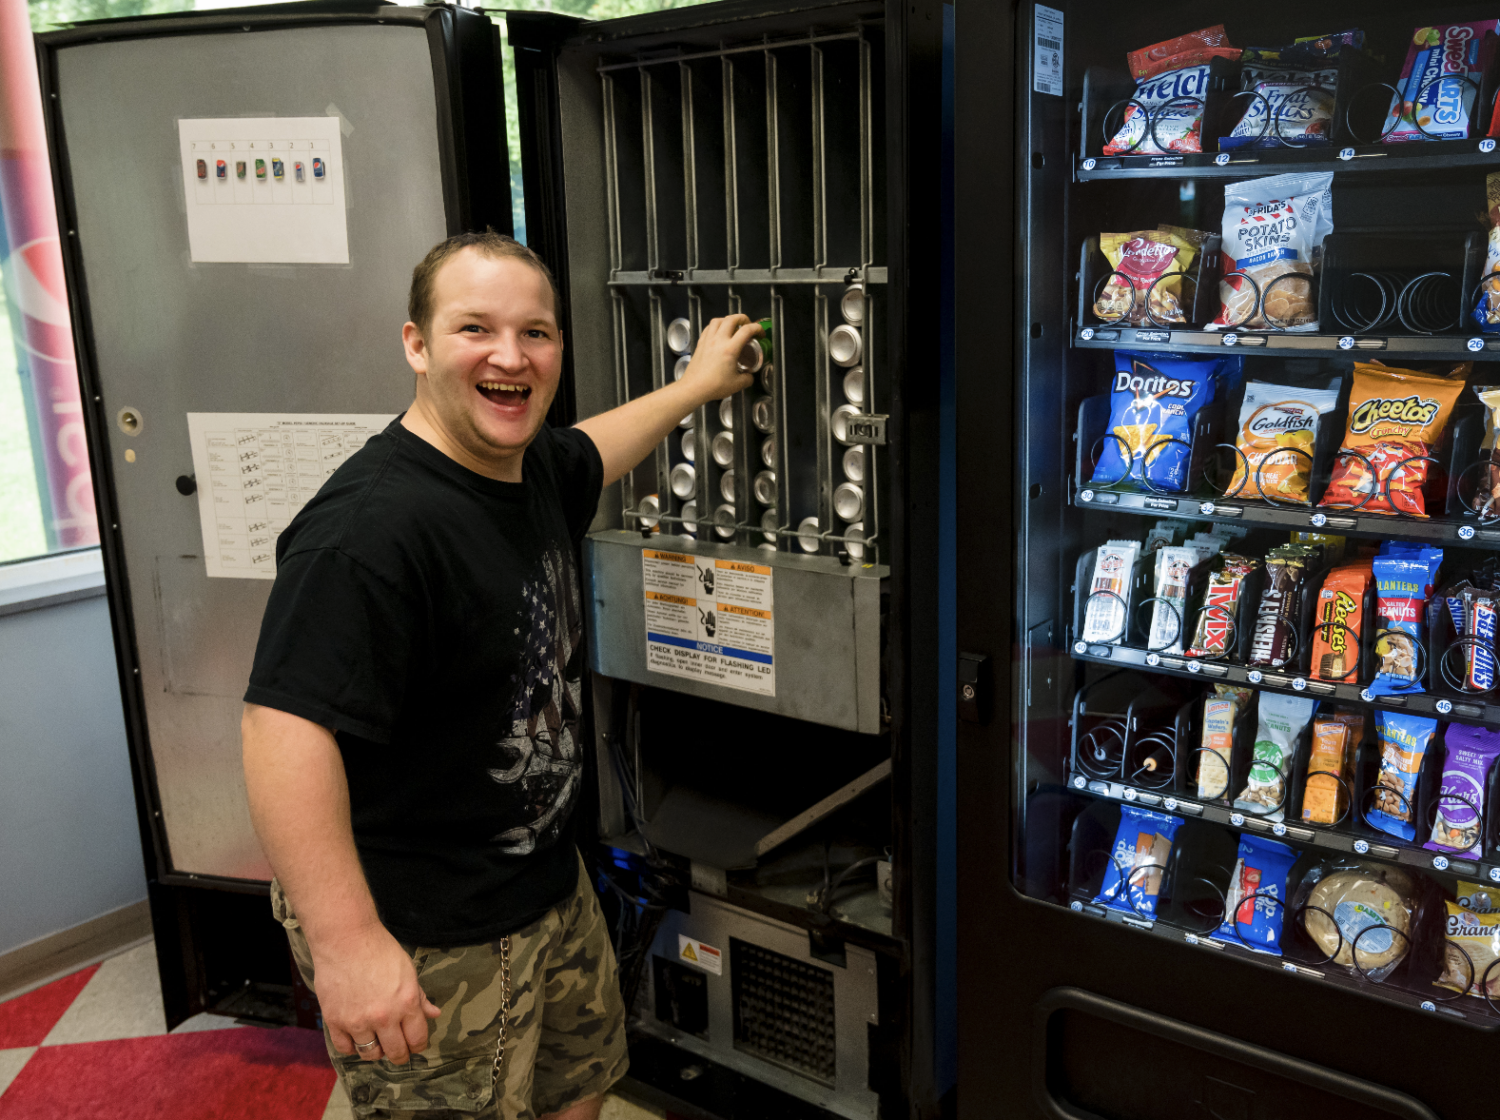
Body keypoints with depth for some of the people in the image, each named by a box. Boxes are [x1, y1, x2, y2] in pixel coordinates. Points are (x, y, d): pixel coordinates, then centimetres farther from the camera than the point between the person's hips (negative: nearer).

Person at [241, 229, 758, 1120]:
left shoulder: (530, 464, 0)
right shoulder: (369, 528, -30)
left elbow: (591, 455, 24)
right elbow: (286, 728, -34)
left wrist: (694, 386, 34)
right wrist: (347, 943, -34)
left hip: (550, 881, 9)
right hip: (424, 941, -9)